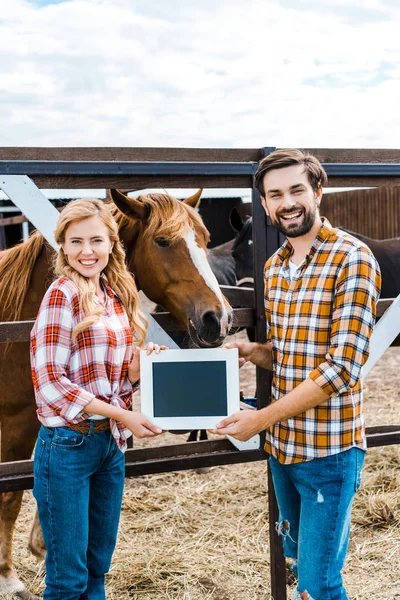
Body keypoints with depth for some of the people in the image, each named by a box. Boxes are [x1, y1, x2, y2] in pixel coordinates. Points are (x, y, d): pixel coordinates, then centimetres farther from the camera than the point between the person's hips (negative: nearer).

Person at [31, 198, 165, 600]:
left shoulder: (118, 294, 8)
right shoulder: (64, 293, -13)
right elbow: (50, 381, -16)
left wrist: (144, 360, -5)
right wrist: (121, 415, -18)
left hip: (112, 442, 7)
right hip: (68, 443, -7)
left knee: (99, 566, 19)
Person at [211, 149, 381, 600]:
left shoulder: (352, 259, -15)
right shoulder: (274, 267, 8)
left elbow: (341, 367, -20)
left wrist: (261, 419, -18)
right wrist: (250, 351, -4)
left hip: (328, 449, -7)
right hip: (280, 445, 7)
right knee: (296, 561, 21)